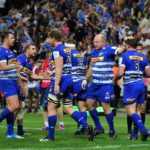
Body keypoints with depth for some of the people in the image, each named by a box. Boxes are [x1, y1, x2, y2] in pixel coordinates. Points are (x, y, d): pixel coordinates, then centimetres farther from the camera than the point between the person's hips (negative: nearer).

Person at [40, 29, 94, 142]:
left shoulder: (57, 50, -11)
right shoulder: (67, 49, 16)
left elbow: (59, 68, -20)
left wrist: (56, 84, -23)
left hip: (61, 80, -9)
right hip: (69, 80, 9)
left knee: (51, 107, 0)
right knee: (68, 108, 9)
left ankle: (50, 136, 3)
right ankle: (87, 126, -7)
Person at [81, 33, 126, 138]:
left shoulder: (109, 50, -8)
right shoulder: (93, 52, 14)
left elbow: (120, 51, -25)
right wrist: (85, 79, 21)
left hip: (106, 84, -8)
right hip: (95, 84, 8)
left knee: (105, 106, -8)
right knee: (89, 103, 7)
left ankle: (112, 131, 4)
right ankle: (98, 128, 19)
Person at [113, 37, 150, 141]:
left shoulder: (124, 56, -4)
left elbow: (120, 73, -13)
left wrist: (114, 80, 7)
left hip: (130, 85, -6)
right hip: (141, 85, 6)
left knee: (130, 111, -7)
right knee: (137, 110, 10)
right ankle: (134, 134, 11)